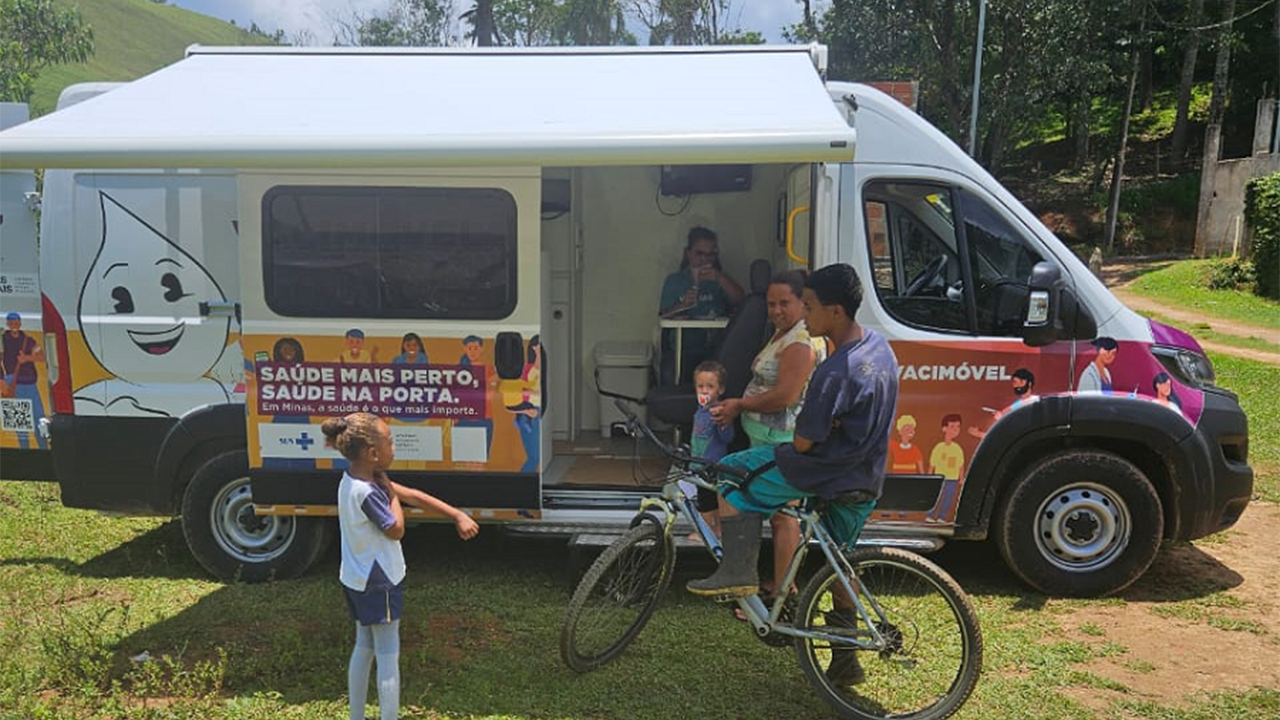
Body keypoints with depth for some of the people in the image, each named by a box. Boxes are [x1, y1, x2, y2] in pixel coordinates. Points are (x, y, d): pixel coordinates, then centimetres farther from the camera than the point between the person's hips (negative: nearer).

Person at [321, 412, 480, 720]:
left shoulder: (354, 480, 1)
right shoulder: (367, 492, -29)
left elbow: (413, 496, 1)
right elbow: (396, 530, -18)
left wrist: (456, 514, -1)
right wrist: (391, 492, -10)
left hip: (357, 580, 9)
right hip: (378, 583, -9)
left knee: (364, 648, 20)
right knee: (388, 656, 1)